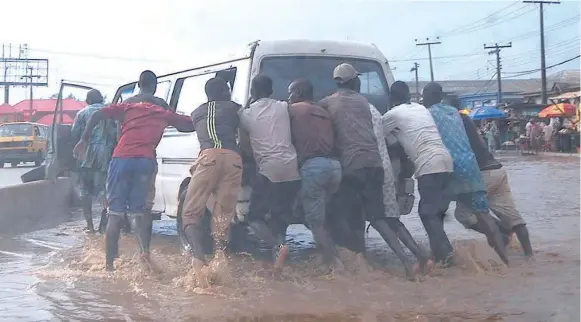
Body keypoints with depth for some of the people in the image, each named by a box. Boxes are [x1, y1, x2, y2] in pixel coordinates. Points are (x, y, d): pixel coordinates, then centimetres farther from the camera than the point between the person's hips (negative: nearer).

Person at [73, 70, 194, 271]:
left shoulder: (127, 105, 17)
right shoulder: (163, 111, 22)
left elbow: (97, 115, 5)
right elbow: (190, 124, 20)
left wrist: (84, 140, 8)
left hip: (122, 158, -1)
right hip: (146, 161, 1)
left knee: (115, 213, 3)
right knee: (137, 209, 13)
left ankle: (109, 263, -2)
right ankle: (145, 251, -9)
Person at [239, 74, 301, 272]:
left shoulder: (246, 114, 5)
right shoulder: (283, 107, 11)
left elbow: (244, 140, 19)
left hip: (269, 170, -3)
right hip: (292, 170, 4)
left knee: (255, 216, 7)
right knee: (280, 218, 13)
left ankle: (278, 246, -16)